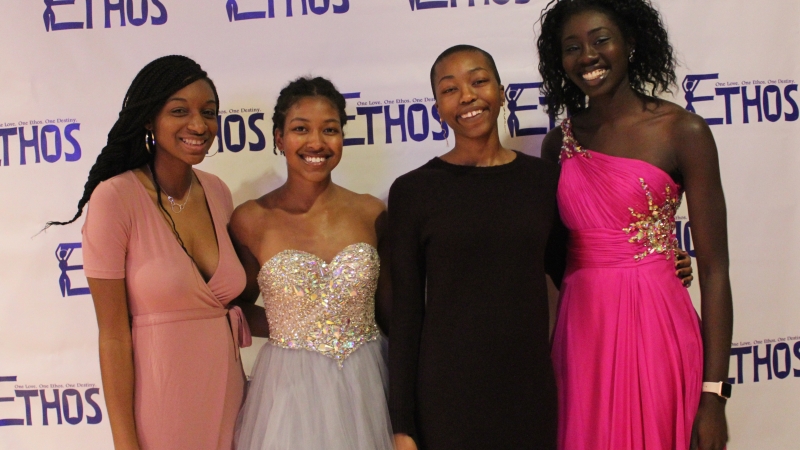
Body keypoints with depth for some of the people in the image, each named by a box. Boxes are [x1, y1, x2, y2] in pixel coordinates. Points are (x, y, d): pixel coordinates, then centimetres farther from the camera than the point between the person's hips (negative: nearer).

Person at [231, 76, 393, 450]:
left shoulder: (371, 212, -1)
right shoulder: (250, 220, -7)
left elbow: (389, 307, 7)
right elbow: (238, 308, 4)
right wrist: (291, 331, -5)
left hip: (366, 386, 2)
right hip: (290, 389, -2)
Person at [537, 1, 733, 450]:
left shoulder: (683, 131, -7)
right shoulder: (559, 142, 5)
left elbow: (714, 269, -8)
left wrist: (714, 393, -11)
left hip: (656, 330, -3)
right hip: (581, 333, 4)